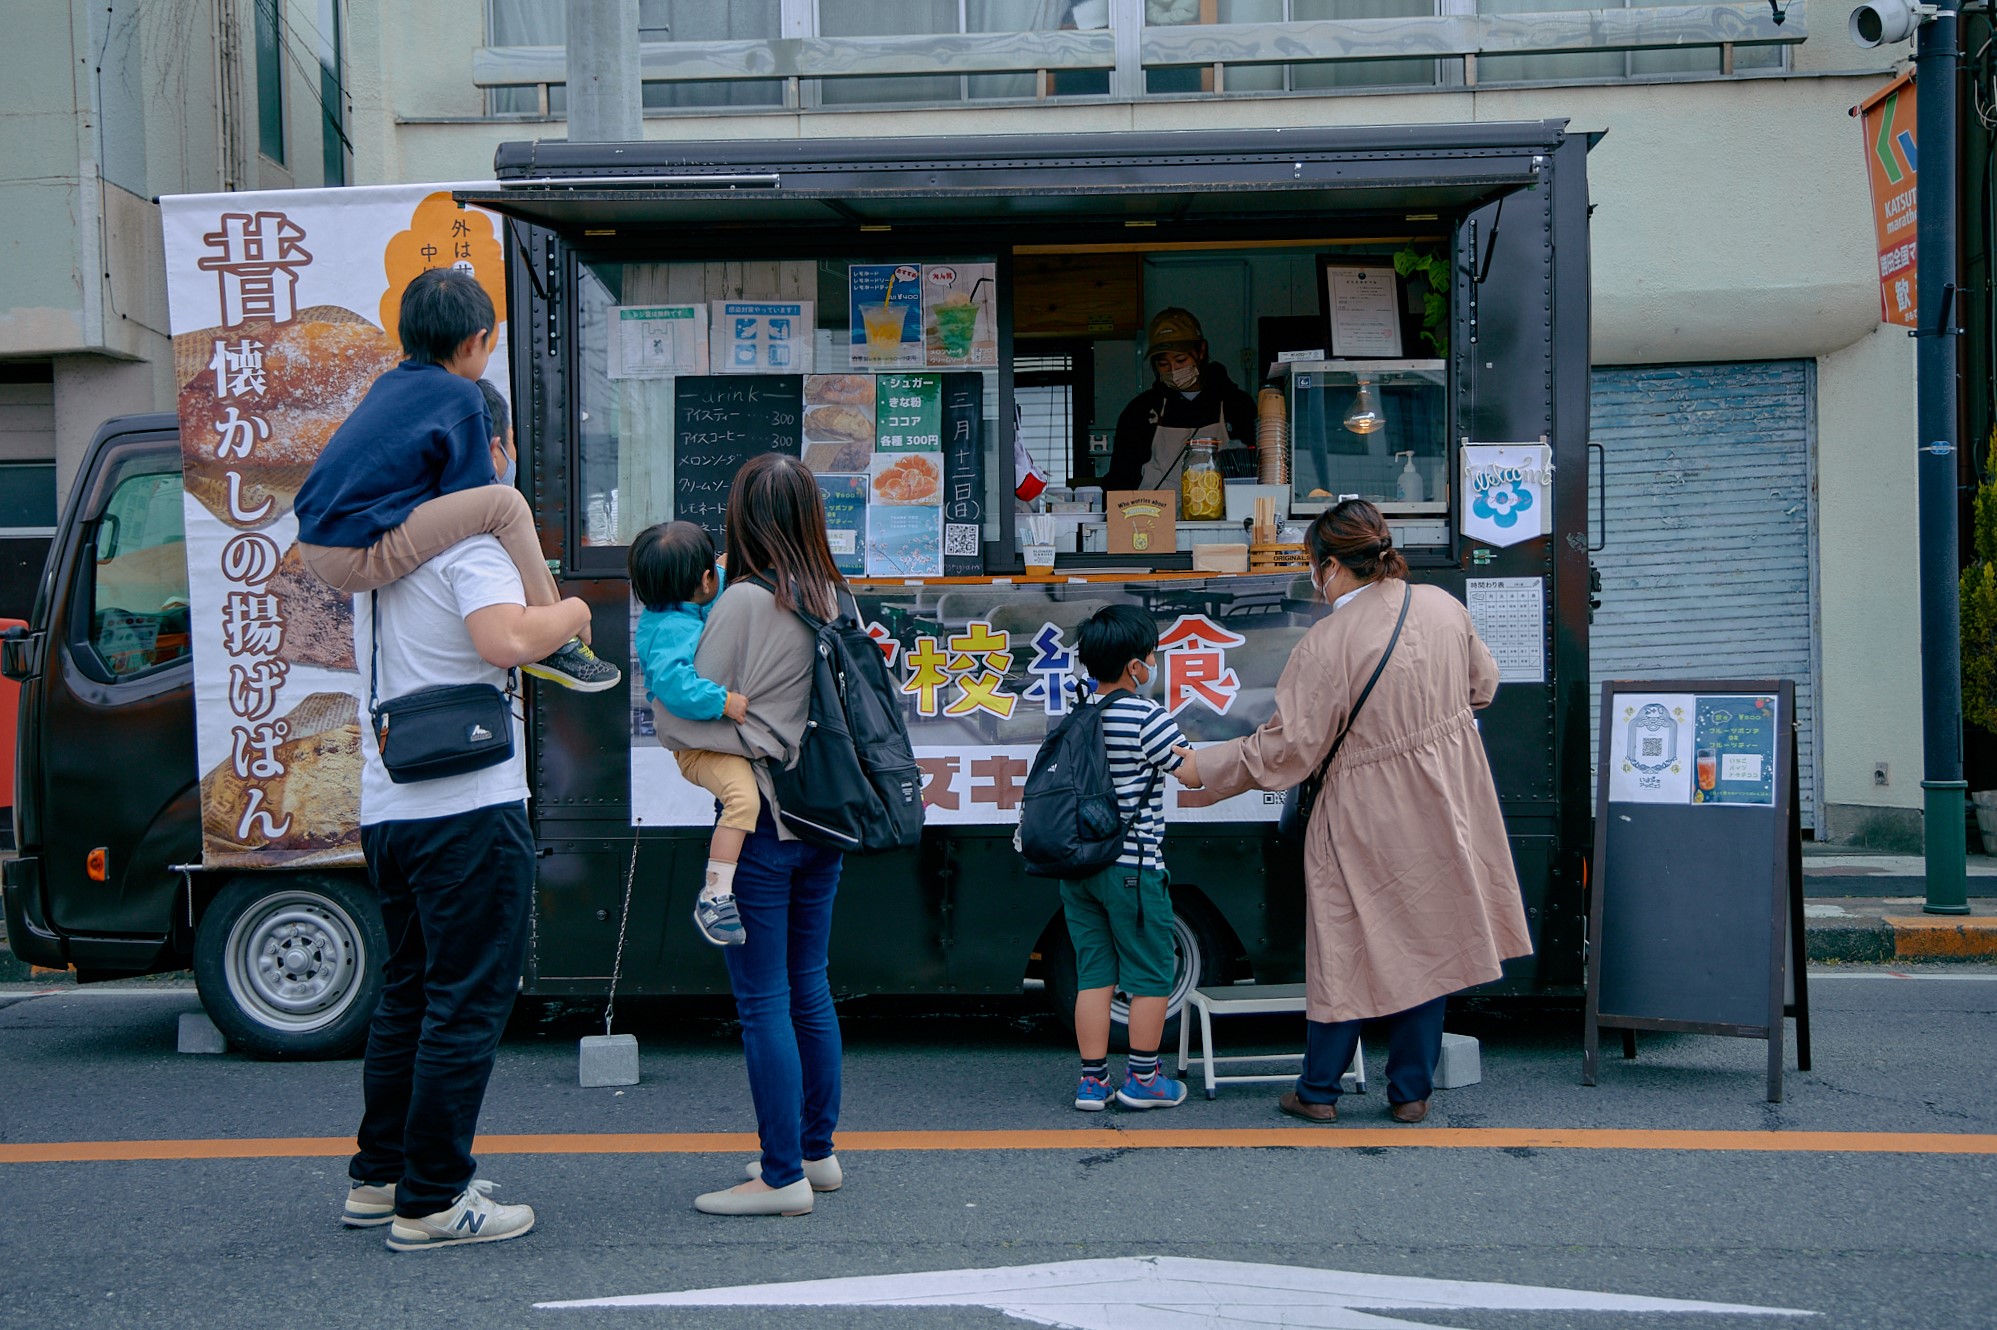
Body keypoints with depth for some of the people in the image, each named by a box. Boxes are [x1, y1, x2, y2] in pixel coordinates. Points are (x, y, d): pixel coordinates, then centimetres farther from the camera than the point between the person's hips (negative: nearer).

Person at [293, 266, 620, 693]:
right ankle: (554, 645, -6)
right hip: (358, 557, -9)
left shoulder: (389, 383, 17)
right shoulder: (462, 396, -7)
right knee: (506, 504, -12)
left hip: (314, 544, 9)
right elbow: (473, 492, -5)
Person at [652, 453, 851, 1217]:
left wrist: (660, 709, 8)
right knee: (809, 988, 17)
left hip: (761, 818, -7)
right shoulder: (838, 601, 5)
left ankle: (783, 1177, 3)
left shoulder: (745, 603, -14)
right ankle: (818, 1152, 27)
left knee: (763, 1000, -1)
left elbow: (686, 717, -11)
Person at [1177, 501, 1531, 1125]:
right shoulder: (1444, 607, -3)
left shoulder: (1327, 644, -22)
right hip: (1445, 810, 5)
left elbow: (1286, 746, -19)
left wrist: (1203, 767, -7)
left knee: (1346, 952, 9)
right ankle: (1411, 1092, 21)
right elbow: (1482, 686, 13)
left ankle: (1318, 1091, 20)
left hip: (1368, 824, -5)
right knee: (1427, 943, 14)